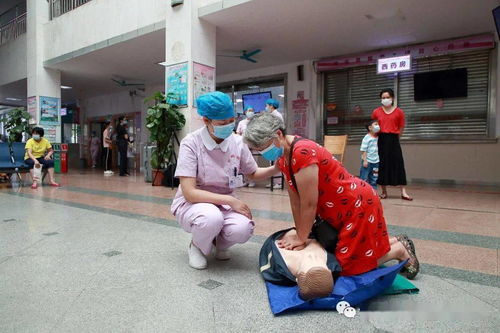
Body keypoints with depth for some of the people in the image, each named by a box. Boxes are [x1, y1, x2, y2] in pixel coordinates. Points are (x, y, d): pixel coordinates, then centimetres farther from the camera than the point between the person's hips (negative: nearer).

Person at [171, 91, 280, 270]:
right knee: (212, 218, -37)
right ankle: (196, 247, 0)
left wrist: (275, 168, -12)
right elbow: (189, 193, -22)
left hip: (225, 203, 3)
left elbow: (253, 174, 9)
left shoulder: (237, 142, -7)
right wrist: (230, 200, -28)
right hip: (193, 203, -3)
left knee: (242, 229, -29)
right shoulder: (191, 143, -17)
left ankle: (220, 244, 9)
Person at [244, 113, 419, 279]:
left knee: (352, 264, 2)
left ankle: (401, 250, 22)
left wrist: (301, 238, -15)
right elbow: (295, 201, -1)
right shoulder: (282, 159, -2)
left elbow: (309, 204, -27)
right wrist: (299, 233, 0)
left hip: (359, 204, -9)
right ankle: (397, 241, 38)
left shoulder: (302, 152, -32)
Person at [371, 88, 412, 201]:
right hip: (381, 140, 1)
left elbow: (401, 128, 9)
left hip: (393, 140, -1)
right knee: (382, 165, 3)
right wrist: (381, 136, 8)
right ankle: (384, 192, 14)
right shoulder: (376, 112, 5)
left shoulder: (399, 112, 1)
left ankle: (404, 192, 2)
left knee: (398, 165, -2)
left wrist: (394, 137, 7)